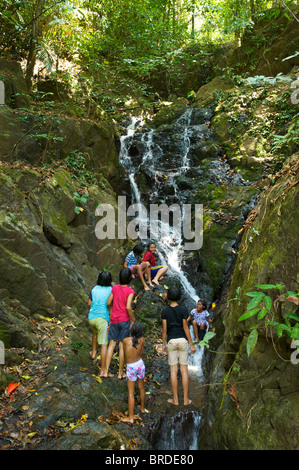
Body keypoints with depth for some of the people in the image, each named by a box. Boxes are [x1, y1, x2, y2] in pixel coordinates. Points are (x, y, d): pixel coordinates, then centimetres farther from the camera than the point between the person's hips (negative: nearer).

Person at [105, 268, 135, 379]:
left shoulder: (115, 288, 1)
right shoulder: (130, 291, -13)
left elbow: (108, 303, 3)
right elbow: (128, 307, -20)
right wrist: (133, 319, -7)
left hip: (114, 320, 4)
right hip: (124, 320, -4)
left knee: (112, 344, 10)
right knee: (122, 346, 4)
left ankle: (106, 370, 11)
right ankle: (121, 373, 14)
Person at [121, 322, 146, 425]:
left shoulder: (126, 340, -19)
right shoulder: (142, 340, -13)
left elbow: (124, 354, -5)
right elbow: (141, 353, 0)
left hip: (131, 367, -3)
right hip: (140, 364, 3)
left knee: (131, 392, 5)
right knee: (141, 387, 24)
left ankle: (130, 417, 11)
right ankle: (142, 407, 45)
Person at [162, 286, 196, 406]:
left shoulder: (165, 311, -6)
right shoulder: (183, 310, -8)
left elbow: (164, 329, -4)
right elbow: (185, 328, -7)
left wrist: (164, 344, 6)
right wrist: (191, 344, -1)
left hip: (171, 341, 0)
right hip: (183, 340, 0)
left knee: (173, 370, 7)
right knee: (184, 370, 8)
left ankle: (175, 399, 15)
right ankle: (186, 399, 14)